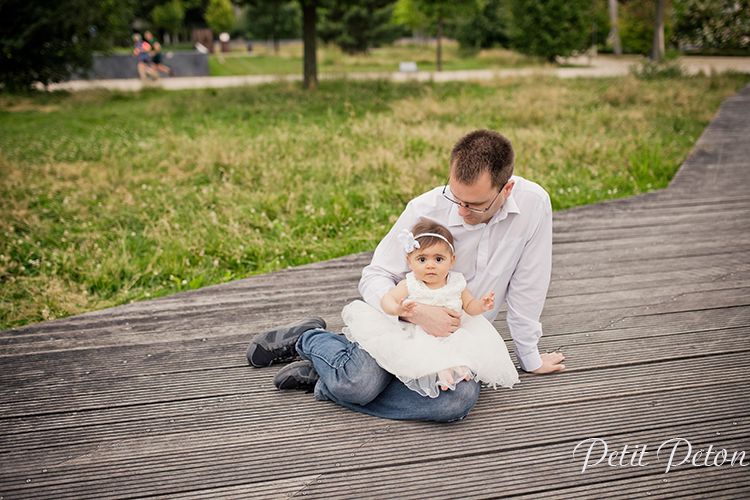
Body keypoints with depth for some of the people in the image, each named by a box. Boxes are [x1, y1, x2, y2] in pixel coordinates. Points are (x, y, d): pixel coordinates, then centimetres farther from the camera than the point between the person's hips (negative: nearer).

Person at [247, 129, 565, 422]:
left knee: (460, 400, -31)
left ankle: (327, 381, -13)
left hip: (459, 334, 2)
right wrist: (417, 312, -33)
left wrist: (530, 358, 5)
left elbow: (526, 288, -5)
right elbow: (374, 277, -13)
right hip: (408, 317, -2)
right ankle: (309, 338, 7)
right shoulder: (425, 209, -19)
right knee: (360, 382, -31)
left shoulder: (534, 204, -16)